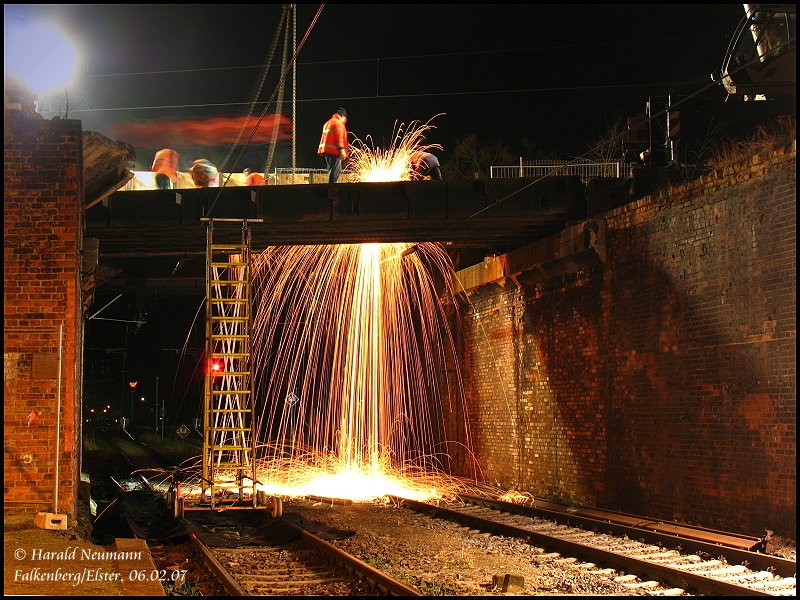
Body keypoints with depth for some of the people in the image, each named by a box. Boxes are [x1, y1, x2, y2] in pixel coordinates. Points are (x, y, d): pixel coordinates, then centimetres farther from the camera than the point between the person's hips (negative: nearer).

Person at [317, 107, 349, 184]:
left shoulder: (328, 122, 24)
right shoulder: (338, 123, -5)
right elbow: (339, 137, -15)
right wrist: (342, 150, -20)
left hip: (326, 149, 10)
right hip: (334, 151, -10)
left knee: (331, 171, 13)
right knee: (335, 172, -13)